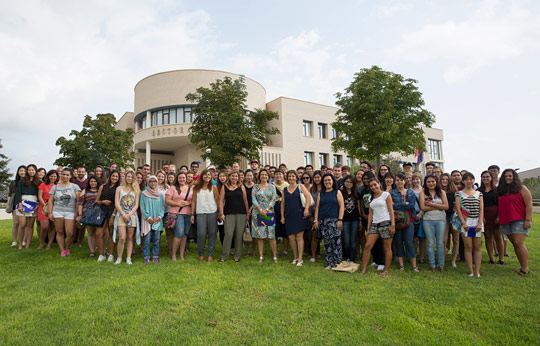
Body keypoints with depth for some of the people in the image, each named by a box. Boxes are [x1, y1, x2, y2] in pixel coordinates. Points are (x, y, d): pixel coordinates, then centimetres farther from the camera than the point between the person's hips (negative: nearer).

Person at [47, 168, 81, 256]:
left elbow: (78, 200, 1)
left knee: (70, 233, -8)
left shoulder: (75, 186, 7)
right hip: (57, 212, 2)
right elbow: (50, 201, 10)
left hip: (70, 212, -2)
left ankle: (67, 248, 15)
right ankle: (62, 250, 13)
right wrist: (50, 213, 1)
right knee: (59, 232, 2)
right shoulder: (55, 187, 12)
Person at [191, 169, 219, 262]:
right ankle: (201, 254, 12)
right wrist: (192, 214, 3)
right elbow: (193, 201, 8)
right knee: (201, 234, -6)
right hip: (200, 213, 0)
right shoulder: (196, 188, 8)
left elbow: (218, 200, 6)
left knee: (212, 234, 3)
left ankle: (210, 254, 14)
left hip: (212, 213, 0)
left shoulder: (213, 187, 6)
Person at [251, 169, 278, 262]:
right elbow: (253, 199, -1)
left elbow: (273, 200, 0)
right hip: (257, 213, 1)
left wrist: (266, 210, -12)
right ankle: (261, 256, 10)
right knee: (259, 235, 2)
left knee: (271, 235, -3)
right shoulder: (255, 187, 9)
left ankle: (275, 256, 5)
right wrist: (260, 210, -12)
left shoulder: (272, 187, 8)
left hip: (269, 213, 0)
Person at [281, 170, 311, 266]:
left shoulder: (300, 187, 4)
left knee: (299, 236, -4)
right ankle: (295, 257, 19)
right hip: (289, 216, 4)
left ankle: (300, 259, 3)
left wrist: (306, 208, -21)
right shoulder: (285, 189, 13)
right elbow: (283, 203, 14)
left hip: (299, 214, -3)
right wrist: (282, 216, 10)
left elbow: (308, 197, -8)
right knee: (291, 237, 3)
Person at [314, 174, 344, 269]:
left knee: (336, 242, -8)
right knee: (327, 243, 5)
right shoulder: (321, 194, 14)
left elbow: (342, 206, -2)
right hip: (323, 221, 4)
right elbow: (317, 207, 13)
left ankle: (338, 263, 4)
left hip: (334, 220, -4)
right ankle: (330, 263, 13)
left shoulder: (337, 192, 4)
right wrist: (316, 220, 5)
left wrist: (340, 219, -10)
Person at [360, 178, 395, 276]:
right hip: (374, 224, 5)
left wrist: (393, 225, -13)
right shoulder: (371, 198, 17)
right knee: (367, 246, -3)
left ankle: (386, 270, 13)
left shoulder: (386, 194, 1)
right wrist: (368, 228, 10)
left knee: (387, 248, 2)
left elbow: (391, 211, -5)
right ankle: (364, 269, 3)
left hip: (386, 223, -5)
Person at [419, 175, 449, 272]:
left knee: (440, 243, 5)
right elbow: (423, 207, -8)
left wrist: (432, 204, -11)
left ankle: (441, 265, 15)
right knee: (431, 243, 3)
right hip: (428, 220, -1)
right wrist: (438, 206, -7)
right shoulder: (423, 193, 3)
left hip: (441, 220, 1)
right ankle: (432, 265, 12)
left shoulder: (442, 192, 7)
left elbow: (446, 206, -4)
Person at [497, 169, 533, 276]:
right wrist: (498, 217, 10)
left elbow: (529, 205, -6)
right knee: (515, 244, 6)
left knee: (519, 243, -13)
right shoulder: (501, 191, 15)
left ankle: (525, 268, -4)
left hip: (520, 220, -6)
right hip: (506, 221, 6)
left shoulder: (521, 188, -1)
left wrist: (528, 220, -13)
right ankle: (523, 267, 13)